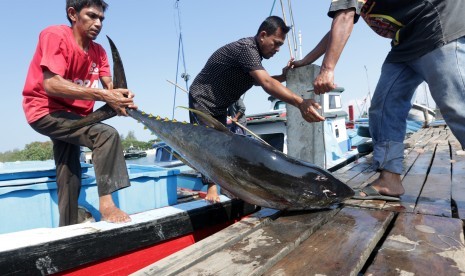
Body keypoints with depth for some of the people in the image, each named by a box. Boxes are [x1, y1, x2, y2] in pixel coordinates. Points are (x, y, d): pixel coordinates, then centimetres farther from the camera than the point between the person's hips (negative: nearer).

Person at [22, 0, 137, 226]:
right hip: (45, 111, -8)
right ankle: (106, 203, -24)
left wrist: (119, 96, -33)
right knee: (107, 135, -28)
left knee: (70, 178, 11)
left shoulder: (98, 51, 3)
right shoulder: (55, 35, -17)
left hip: (71, 114, 8)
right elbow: (51, 84, -30)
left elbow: (110, 88, -8)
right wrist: (103, 95, -38)